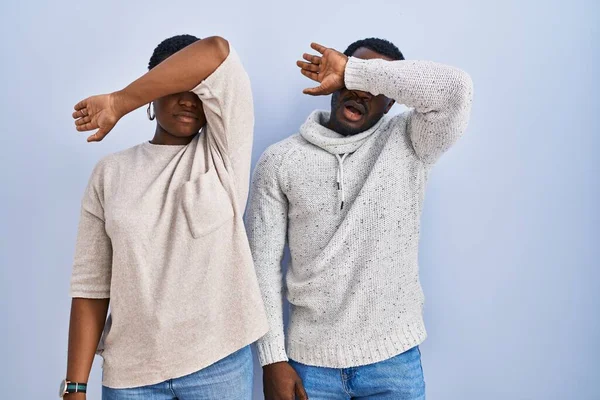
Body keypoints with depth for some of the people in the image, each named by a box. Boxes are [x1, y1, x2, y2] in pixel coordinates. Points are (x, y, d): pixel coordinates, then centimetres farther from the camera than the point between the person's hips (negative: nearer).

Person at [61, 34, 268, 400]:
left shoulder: (223, 151, -3)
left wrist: (118, 103, -11)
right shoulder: (112, 173, 1)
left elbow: (217, 52, -17)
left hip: (217, 362, -1)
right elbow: (91, 287, 0)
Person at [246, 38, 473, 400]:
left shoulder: (409, 145, -5)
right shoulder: (279, 161, -4)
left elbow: (455, 90, -24)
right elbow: (264, 265, -3)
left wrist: (352, 71, -18)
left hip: (394, 358, 0)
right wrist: (273, 359, -6)